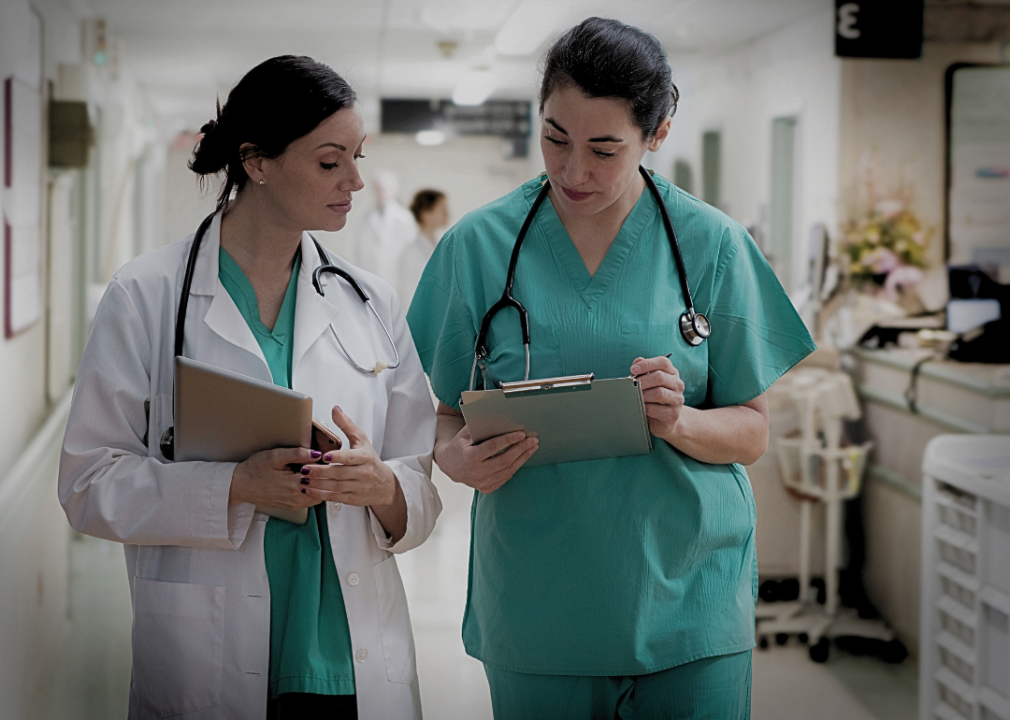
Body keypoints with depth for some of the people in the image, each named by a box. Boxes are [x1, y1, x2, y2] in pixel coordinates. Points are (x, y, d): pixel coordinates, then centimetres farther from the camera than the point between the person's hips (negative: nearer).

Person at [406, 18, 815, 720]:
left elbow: (752, 430, 1)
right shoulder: (478, 244, -1)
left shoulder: (711, 244, -2)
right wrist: (460, 457, -19)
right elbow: (442, 415, 3)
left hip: (688, 599, 0)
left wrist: (680, 422, -19)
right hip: (535, 604, 0)